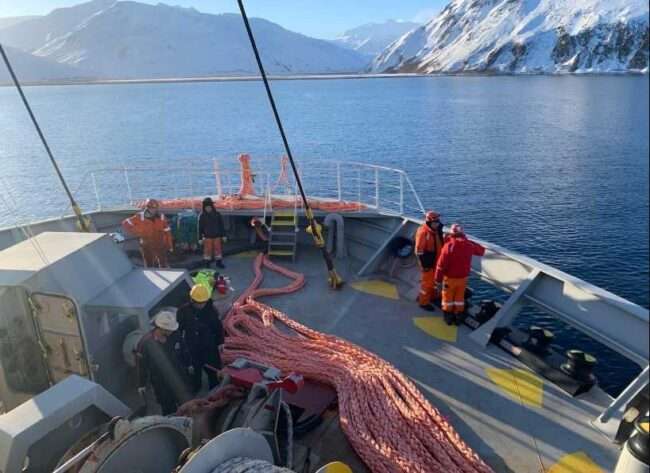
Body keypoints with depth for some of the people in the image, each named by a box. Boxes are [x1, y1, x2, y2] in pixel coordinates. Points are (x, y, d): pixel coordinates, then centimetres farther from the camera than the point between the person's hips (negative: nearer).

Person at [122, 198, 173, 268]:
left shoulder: (161, 218, -8)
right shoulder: (140, 217, -13)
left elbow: (167, 232, -2)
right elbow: (125, 224, -9)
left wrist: (170, 245, 0)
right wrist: (136, 233, -13)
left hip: (160, 246, 1)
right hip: (147, 246, -1)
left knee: (163, 266, 5)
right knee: (149, 266, 11)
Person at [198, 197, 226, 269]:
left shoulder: (217, 214, -4)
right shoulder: (202, 216, -6)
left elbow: (221, 225, 2)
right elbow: (200, 227, -2)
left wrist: (223, 235, 2)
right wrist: (200, 238, -3)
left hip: (217, 236, 2)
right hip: (207, 236, -1)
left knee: (218, 248, 9)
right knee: (208, 249, 3)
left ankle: (219, 262, 23)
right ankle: (207, 264, 14)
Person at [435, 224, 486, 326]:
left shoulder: (448, 245, -21)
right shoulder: (469, 245, -7)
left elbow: (442, 263, -19)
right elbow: (482, 251, 14)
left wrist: (438, 277, -10)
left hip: (450, 277, -3)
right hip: (463, 277, 4)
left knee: (448, 297, 14)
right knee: (460, 297, 19)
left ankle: (448, 318, 23)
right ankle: (458, 318, 26)